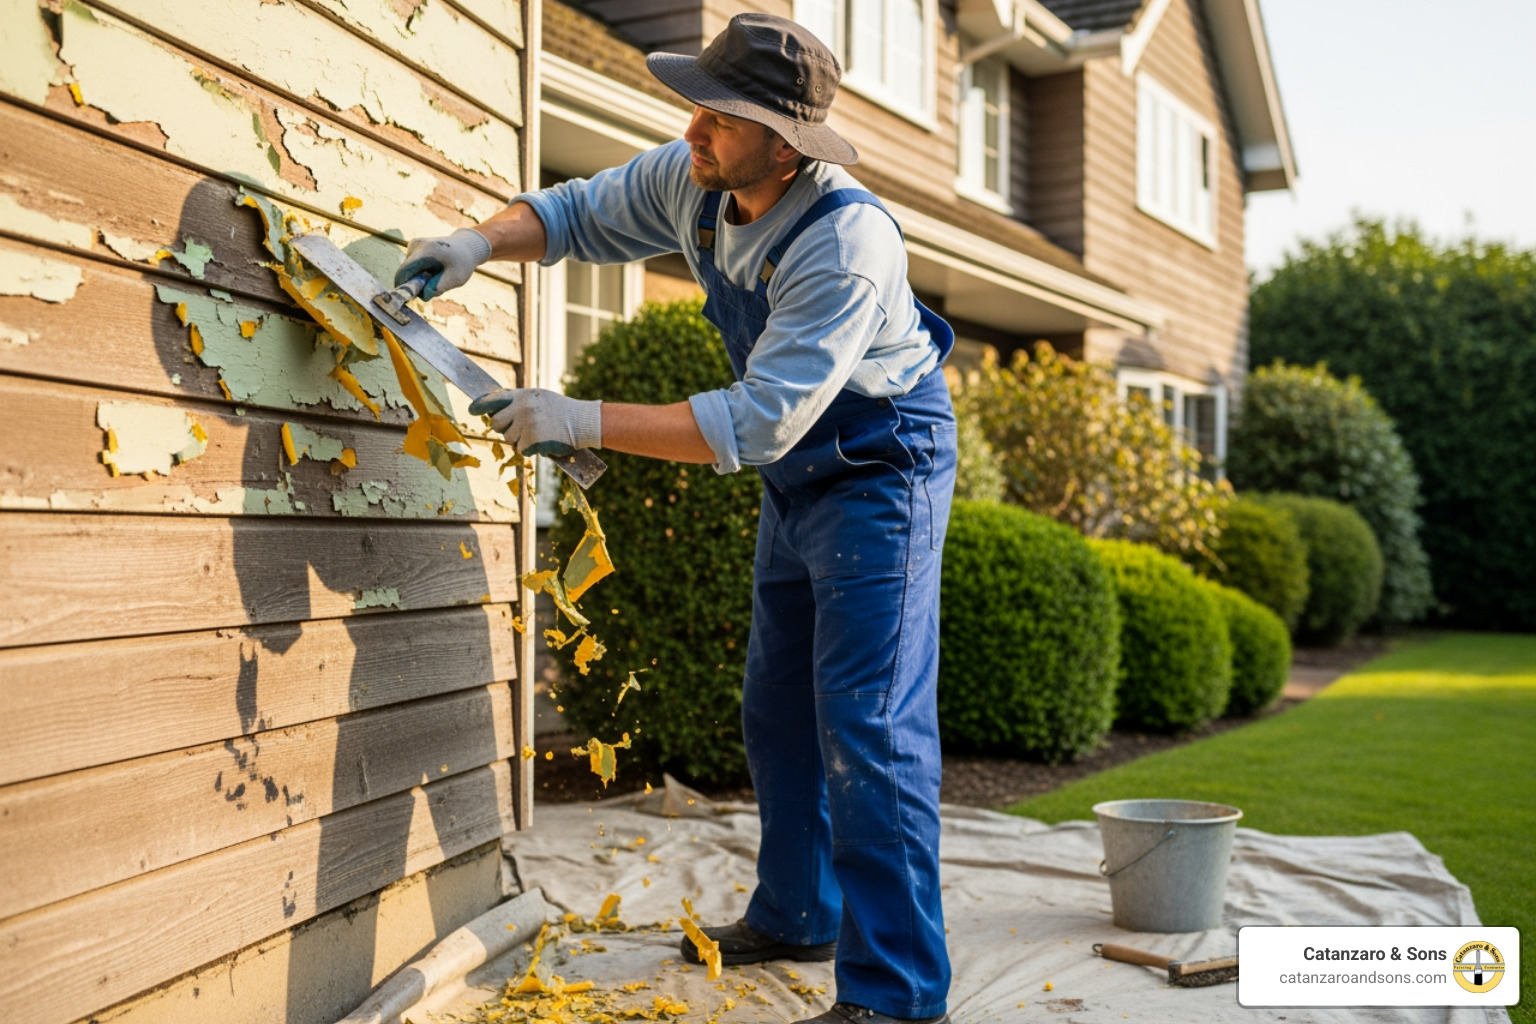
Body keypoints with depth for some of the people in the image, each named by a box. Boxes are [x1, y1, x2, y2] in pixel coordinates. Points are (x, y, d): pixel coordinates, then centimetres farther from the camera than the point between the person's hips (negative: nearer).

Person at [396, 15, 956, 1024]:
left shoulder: (847, 242, -33)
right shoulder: (691, 182, -9)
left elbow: (759, 420, -36)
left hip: (882, 472, -8)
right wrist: (482, 241, -14)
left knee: (868, 725, -14)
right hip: (799, 480, 9)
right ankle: (796, 915, 33)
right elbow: (582, 213, 7)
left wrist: (583, 422, -36)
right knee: (777, 711, 16)